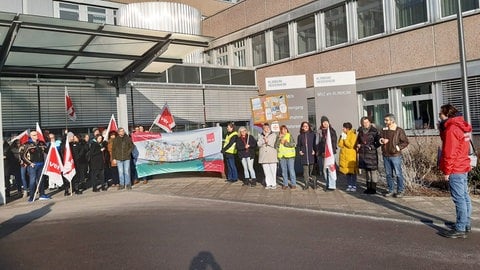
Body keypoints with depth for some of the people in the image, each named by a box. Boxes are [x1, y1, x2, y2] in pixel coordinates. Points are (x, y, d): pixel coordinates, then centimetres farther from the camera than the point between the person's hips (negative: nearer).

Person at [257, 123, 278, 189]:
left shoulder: (273, 135, 6)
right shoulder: (260, 136, 13)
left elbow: (275, 144, -5)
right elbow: (259, 144, 0)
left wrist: (267, 141, -7)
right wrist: (264, 140, -10)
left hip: (272, 156, -2)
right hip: (263, 156, 2)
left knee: (273, 170, -4)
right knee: (266, 171, 3)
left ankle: (274, 184, 4)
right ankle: (268, 184, 10)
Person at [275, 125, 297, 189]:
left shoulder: (290, 136, 0)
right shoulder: (278, 137, 9)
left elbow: (294, 144, -11)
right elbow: (276, 146, -2)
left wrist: (285, 143, -13)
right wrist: (279, 138, -11)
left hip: (290, 156, -3)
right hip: (281, 156, 4)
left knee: (291, 170, -3)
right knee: (284, 171, 9)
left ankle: (293, 184, 5)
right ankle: (285, 184, 17)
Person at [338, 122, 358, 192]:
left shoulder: (353, 135, -9)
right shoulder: (343, 135, 11)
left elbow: (351, 145, -17)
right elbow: (340, 145, 3)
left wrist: (345, 139, -14)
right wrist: (342, 138, -7)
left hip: (351, 156, -6)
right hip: (344, 156, 6)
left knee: (353, 171, -1)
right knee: (347, 171, 8)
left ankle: (354, 186, 5)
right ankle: (349, 185, 15)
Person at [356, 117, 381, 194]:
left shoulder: (374, 131, -7)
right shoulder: (361, 131, 9)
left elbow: (378, 142, -6)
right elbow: (358, 140, 24)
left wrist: (372, 147, -13)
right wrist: (358, 145, 6)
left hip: (372, 153, -6)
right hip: (363, 154, 6)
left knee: (373, 170, -1)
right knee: (367, 170, 12)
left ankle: (373, 188, 5)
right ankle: (368, 187, 21)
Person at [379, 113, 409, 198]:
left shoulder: (399, 130, -5)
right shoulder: (383, 130, 11)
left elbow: (405, 142, -4)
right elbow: (380, 139, 21)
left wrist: (398, 147, -17)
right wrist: (381, 140, -2)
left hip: (395, 155, -6)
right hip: (386, 156, 6)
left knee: (398, 173, 0)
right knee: (388, 174, 11)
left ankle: (401, 191, 9)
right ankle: (390, 190, 20)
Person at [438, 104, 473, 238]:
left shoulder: (451, 129, -17)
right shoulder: (461, 126, 13)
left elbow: (449, 153, -20)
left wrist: (446, 171, -14)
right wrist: (443, 130, 10)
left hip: (455, 170, -10)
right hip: (463, 167, 10)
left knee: (459, 198, -6)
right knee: (465, 197, 15)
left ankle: (460, 229, -2)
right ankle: (466, 224, 25)